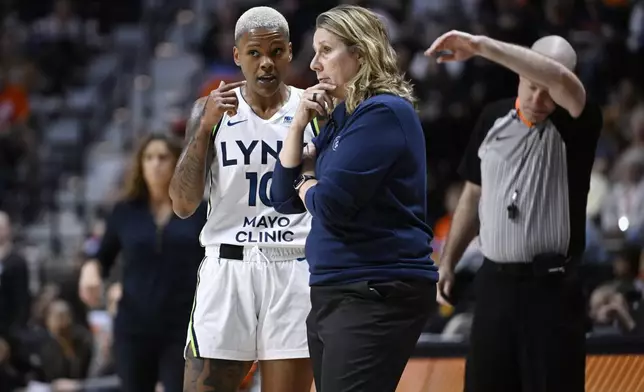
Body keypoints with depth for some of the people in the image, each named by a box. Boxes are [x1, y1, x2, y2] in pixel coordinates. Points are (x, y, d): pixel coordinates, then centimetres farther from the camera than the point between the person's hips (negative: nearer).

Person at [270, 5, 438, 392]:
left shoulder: (384, 113, -12)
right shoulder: (341, 119, 17)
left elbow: (330, 205, -19)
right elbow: (284, 199, 16)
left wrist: (307, 184, 4)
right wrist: (299, 123, 4)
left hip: (378, 295, -10)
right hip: (335, 293, 10)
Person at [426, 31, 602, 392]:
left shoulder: (574, 125, -8)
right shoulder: (494, 118, 8)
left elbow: (560, 78, -32)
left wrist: (481, 45, -35)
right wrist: (448, 262, 15)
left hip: (552, 289, -5)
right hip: (495, 282, 5)